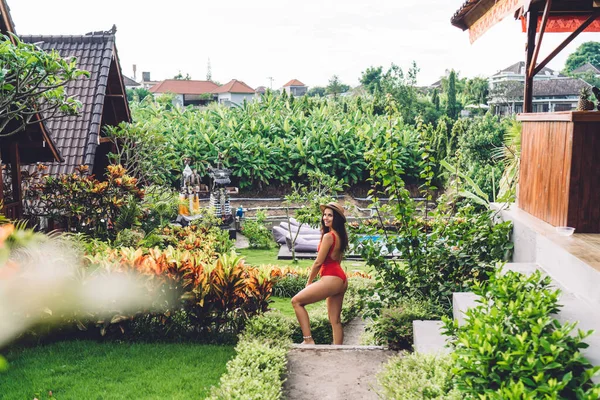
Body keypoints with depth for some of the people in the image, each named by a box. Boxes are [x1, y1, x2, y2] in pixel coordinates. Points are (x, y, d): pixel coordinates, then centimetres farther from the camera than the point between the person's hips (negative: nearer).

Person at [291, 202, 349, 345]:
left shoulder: (328, 236, -14)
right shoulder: (340, 235, 12)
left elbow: (318, 262, -10)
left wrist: (309, 282, 1)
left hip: (331, 279, -10)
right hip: (341, 280, 10)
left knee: (296, 301, -3)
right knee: (335, 320, 12)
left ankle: (308, 340, -7)